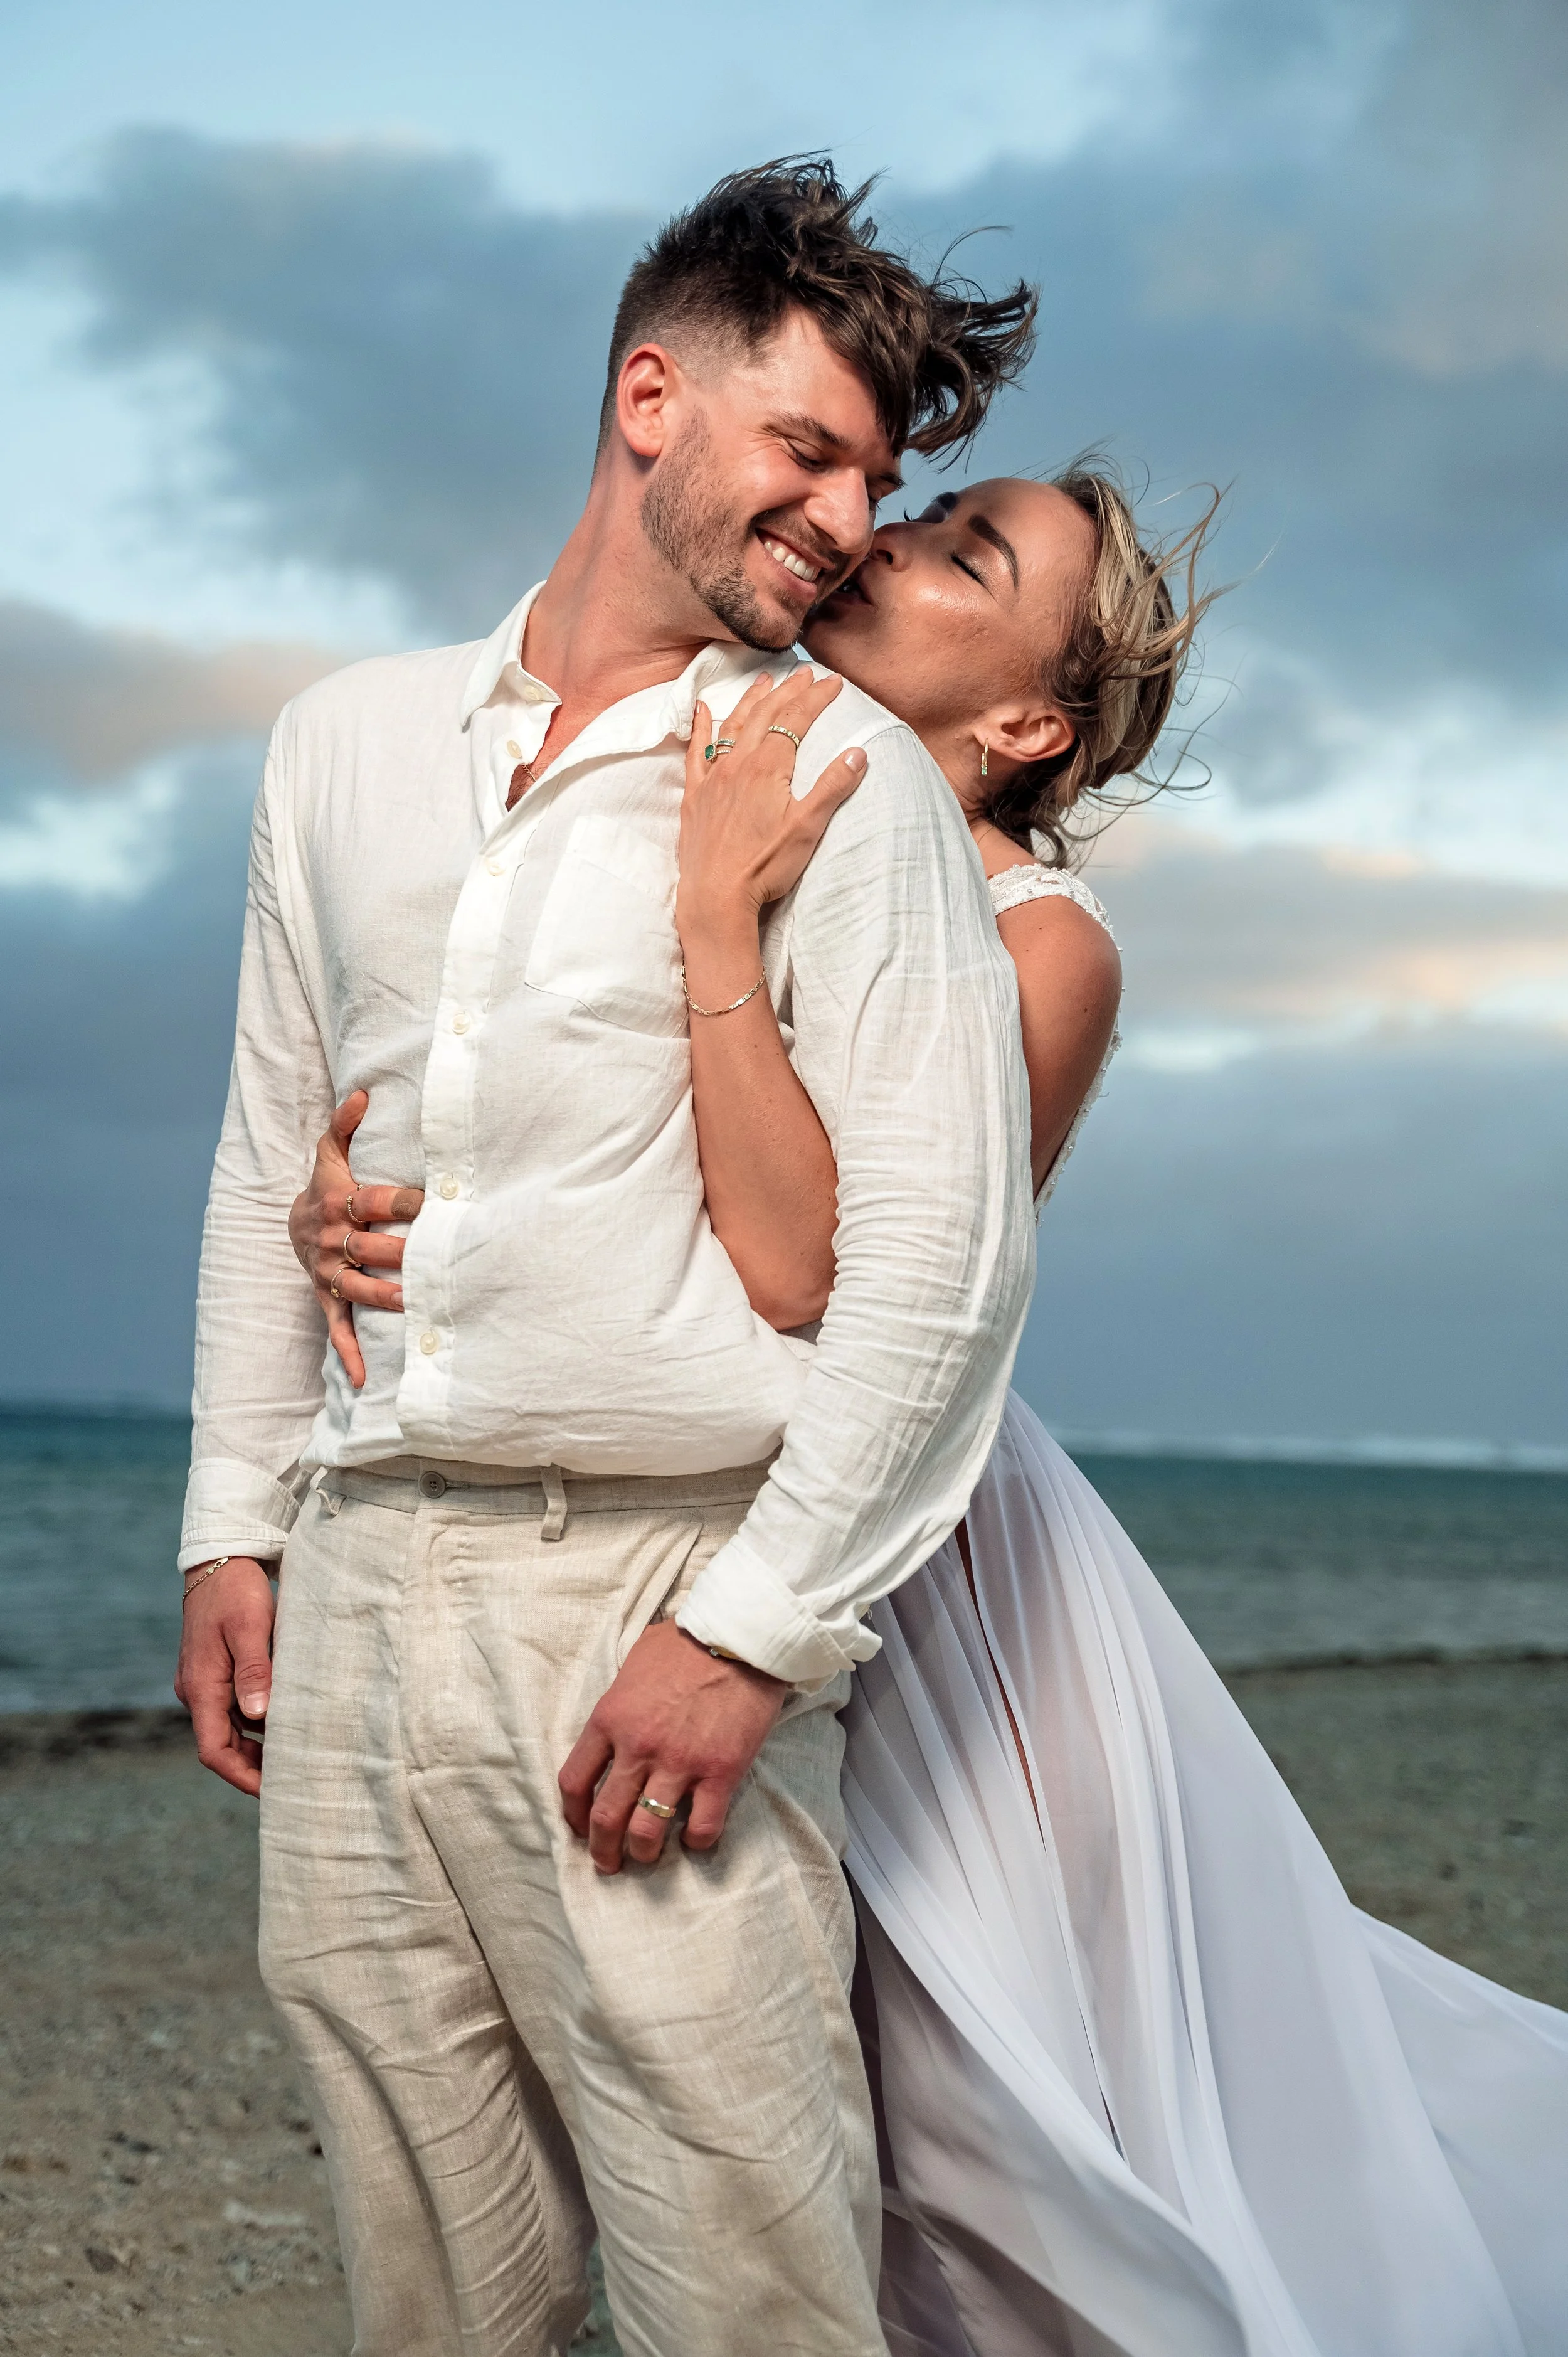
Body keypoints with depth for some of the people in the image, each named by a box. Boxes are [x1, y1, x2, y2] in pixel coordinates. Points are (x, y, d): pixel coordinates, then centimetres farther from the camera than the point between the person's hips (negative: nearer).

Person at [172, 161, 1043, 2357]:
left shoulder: (846, 770, -1)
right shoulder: (349, 740, 14)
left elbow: (944, 1247, -8)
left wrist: (755, 1632, -13)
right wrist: (235, 1519, 15)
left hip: (658, 1581, -4)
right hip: (355, 1584, 5)